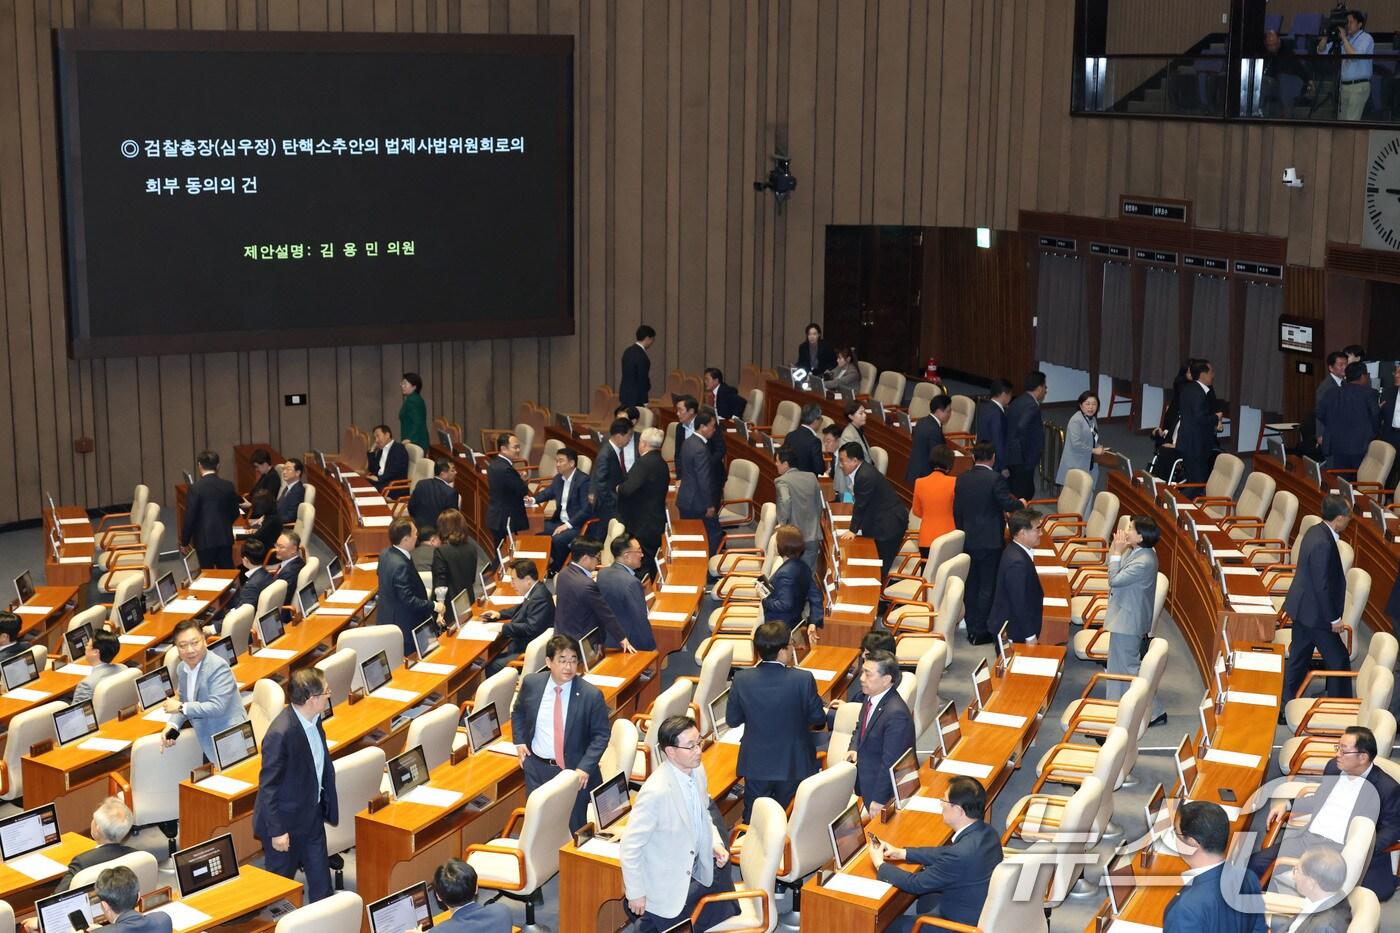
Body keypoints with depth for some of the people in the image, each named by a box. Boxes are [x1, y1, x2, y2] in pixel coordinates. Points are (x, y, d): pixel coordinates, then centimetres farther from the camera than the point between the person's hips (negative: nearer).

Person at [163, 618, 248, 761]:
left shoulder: (218, 667, -20)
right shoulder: (182, 668, 5)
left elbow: (217, 707, -27)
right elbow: (183, 702, 14)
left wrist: (181, 708, -23)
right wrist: (172, 725, -4)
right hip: (208, 742, 7)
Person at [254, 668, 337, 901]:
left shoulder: (313, 719, -4)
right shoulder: (280, 734, -30)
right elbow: (268, 786, -22)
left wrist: (326, 805, 16)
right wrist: (277, 831, -18)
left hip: (313, 815, 8)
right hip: (286, 821, -8)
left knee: (321, 882, 16)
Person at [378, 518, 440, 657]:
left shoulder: (385, 554, -2)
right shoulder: (401, 565, -30)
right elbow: (408, 600, -29)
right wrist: (433, 606, -19)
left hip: (387, 619, 10)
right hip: (403, 626, -10)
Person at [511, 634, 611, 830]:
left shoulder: (591, 695, -13)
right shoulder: (531, 683, -4)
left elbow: (601, 734, -7)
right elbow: (518, 712, 16)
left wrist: (585, 767, -16)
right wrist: (519, 741, 4)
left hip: (574, 771, -3)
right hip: (537, 768, 3)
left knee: (573, 827, 5)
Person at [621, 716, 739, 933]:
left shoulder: (697, 770, -8)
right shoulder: (656, 792, -32)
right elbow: (630, 845, -24)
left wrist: (715, 843, -4)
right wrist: (635, 893, -16)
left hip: (697, 871, 7)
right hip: (667, 887, -7)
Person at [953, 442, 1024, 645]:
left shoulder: (961, 480, 3)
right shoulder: (995, 479, -15)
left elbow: (957, 511, 8)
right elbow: (1008, 504, -15)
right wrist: (1020, 503, 7)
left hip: (968, 542, 5)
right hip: (990, 542, -5)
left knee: (972, 586, 13)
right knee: (987, 587, 2)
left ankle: (971, 630, 19)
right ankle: (980, 632, 4)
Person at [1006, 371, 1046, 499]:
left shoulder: (1017, 402, 14)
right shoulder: (1032, 406, -15)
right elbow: (1022, 427, -29)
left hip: (1010, 457, 10)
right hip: (1022, 460, -10)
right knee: (1024, 494, -6)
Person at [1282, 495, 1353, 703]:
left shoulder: (1316, 531, 2)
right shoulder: (1323, 544, -28)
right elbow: (1322, 586, -25)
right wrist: (1333, 619, -17)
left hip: (1302, 608, 9)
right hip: (1315, 613, -9)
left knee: (1299, 658, 18)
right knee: (1338, 659, 4)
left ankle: (1287, 702, 27)